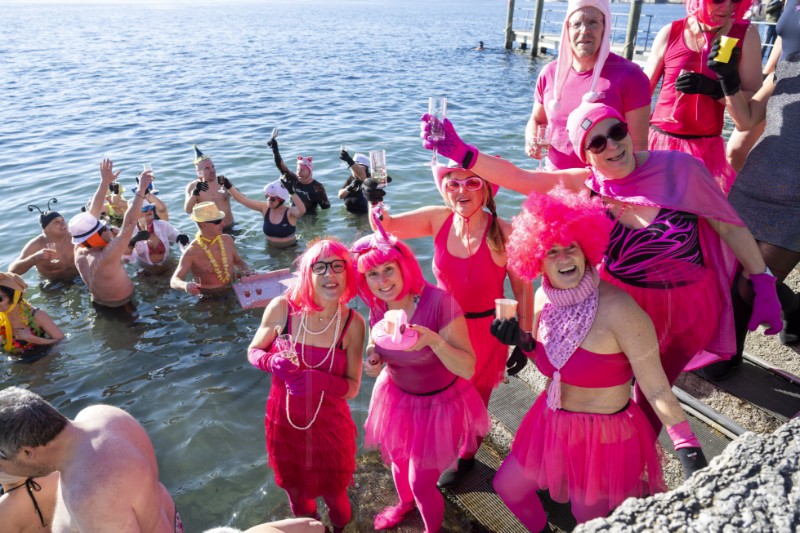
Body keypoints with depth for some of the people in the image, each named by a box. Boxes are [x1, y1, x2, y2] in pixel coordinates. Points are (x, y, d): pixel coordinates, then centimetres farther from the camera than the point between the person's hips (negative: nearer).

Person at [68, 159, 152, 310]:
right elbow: (129, 223, -38)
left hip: (99, 304, 8)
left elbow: (92, 214, -7)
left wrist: (104, 182, -6)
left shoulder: (79, 251, -13)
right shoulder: (105, 258, -36)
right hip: (122, 308, -8)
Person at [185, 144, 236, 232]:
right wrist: (195, 192, -27)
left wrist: (229, 186, -26)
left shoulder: (223, 181, -1)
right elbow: (188, 211, -13)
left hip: (229, 228, 2)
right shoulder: (192, 186, -4)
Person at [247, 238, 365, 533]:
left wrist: (319, 381, -32)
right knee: (295, 493, 26)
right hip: (284, 421, 2)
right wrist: (272, 362, -23)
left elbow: (352, 387, -13)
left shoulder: (353, 323, -18)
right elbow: (253, 351, -1)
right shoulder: (281, 308, -17)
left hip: (329, 426, -1)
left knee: (334, 495, 21)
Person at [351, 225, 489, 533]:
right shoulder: (377, 306, -13)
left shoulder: (439, 303, -31)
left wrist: (434, 340, -46)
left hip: (439, 403, -5)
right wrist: (373, 361, -15)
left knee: (422, 483, 8)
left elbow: (469, 369, -30)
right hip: (397, 395, 6)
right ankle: (405, 502, 63)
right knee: (397, 459, 28)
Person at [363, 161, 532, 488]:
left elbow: (523, 290, -15)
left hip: (485, 330, -3)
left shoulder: (503, 233, -24)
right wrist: (375, 202, -23)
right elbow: (387, 226, -3)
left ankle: (465, 457, 50)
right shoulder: (439, 220, -11)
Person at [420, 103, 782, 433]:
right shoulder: (586, 187, -14)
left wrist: (764, 286, -8)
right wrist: (460, 151, -35)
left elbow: (730, 227, -7)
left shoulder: (678, 168, -17)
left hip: (688, 310, 0)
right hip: (622, 305, 0)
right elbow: (517, 178, -23)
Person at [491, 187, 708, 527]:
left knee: (589, 519, 16)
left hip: (604, 435, -6)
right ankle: (539, 528, 52)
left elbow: (657, 389, -25)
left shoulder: (616, 308, -29)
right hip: (552, 423, 6)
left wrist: (689, 451, -31)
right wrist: (522, 342, -11)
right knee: (507, 487, 20)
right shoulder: (544, 300, -8)